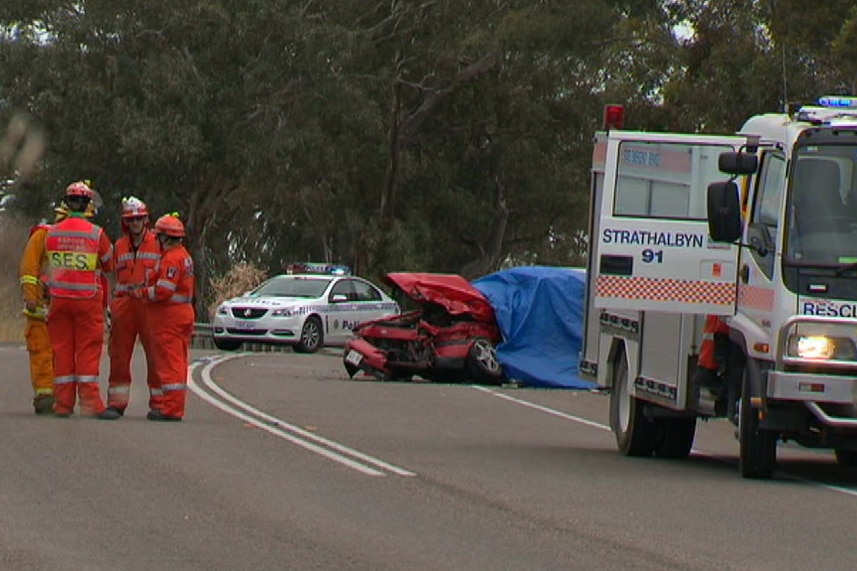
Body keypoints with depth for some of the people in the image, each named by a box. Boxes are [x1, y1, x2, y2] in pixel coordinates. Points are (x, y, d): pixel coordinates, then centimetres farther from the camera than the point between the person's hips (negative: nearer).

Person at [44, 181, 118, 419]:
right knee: (88, 350, 1)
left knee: (62, 349, 7)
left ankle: (63, 404, 9)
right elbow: (109, 264, 4)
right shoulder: (96, 234, -8)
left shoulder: (52, 234, 1)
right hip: (87, 299, -3)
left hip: (59, 298, 3)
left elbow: (50, 264, 6)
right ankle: (90, 402, -3)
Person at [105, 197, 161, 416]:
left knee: (155, 353, -2)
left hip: (150, 305, -4)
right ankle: (117, 401, 9)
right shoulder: (119, 246, 14)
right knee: (119, 355, 4)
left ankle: (158, 401, 3)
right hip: (124, 305, 4)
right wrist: (113, 308, 11)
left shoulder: (157, 244, 1)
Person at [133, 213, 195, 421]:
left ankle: (171, 409, -9)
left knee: (169, 362, -8)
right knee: (177, 363, 13)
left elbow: (163, 290, -23)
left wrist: (143, 293, -8)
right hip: (183, 313, 10)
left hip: (169, 317, -10)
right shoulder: (184, 256, 16)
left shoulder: (171, 258, -17)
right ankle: (176, 406, 17)